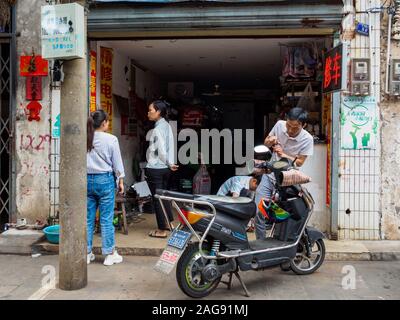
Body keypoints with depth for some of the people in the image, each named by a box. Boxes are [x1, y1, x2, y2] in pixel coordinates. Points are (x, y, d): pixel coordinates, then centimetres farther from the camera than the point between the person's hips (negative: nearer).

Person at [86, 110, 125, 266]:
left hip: (87, 180, 3)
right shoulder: (111, 139, -7)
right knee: (106, 219, 3)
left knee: (88, 218, 10)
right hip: (105, 180, -3)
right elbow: (117, 163, -1)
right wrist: (121, 180, 10)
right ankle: (109, 254, 11)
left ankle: (87, 253, 19)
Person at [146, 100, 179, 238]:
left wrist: (169, 163, -4)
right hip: (165, 168, 9)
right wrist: (169, 163, 10)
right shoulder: (167, 125, 8)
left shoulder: (157, 129, -18)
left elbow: (161, 150, -18)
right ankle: (168, 222, 34)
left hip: (155, 169, -9)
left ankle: (162, 230, 9)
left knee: (157, 198, 1)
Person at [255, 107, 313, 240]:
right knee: (259, 211, -6)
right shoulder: (279, 125, -4)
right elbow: (266, 143, 12)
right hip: (269, 175, 3)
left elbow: (299, 162, -8)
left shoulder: (307, 139, -12)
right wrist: (269, 142, -12)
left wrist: (284, 155, -23)